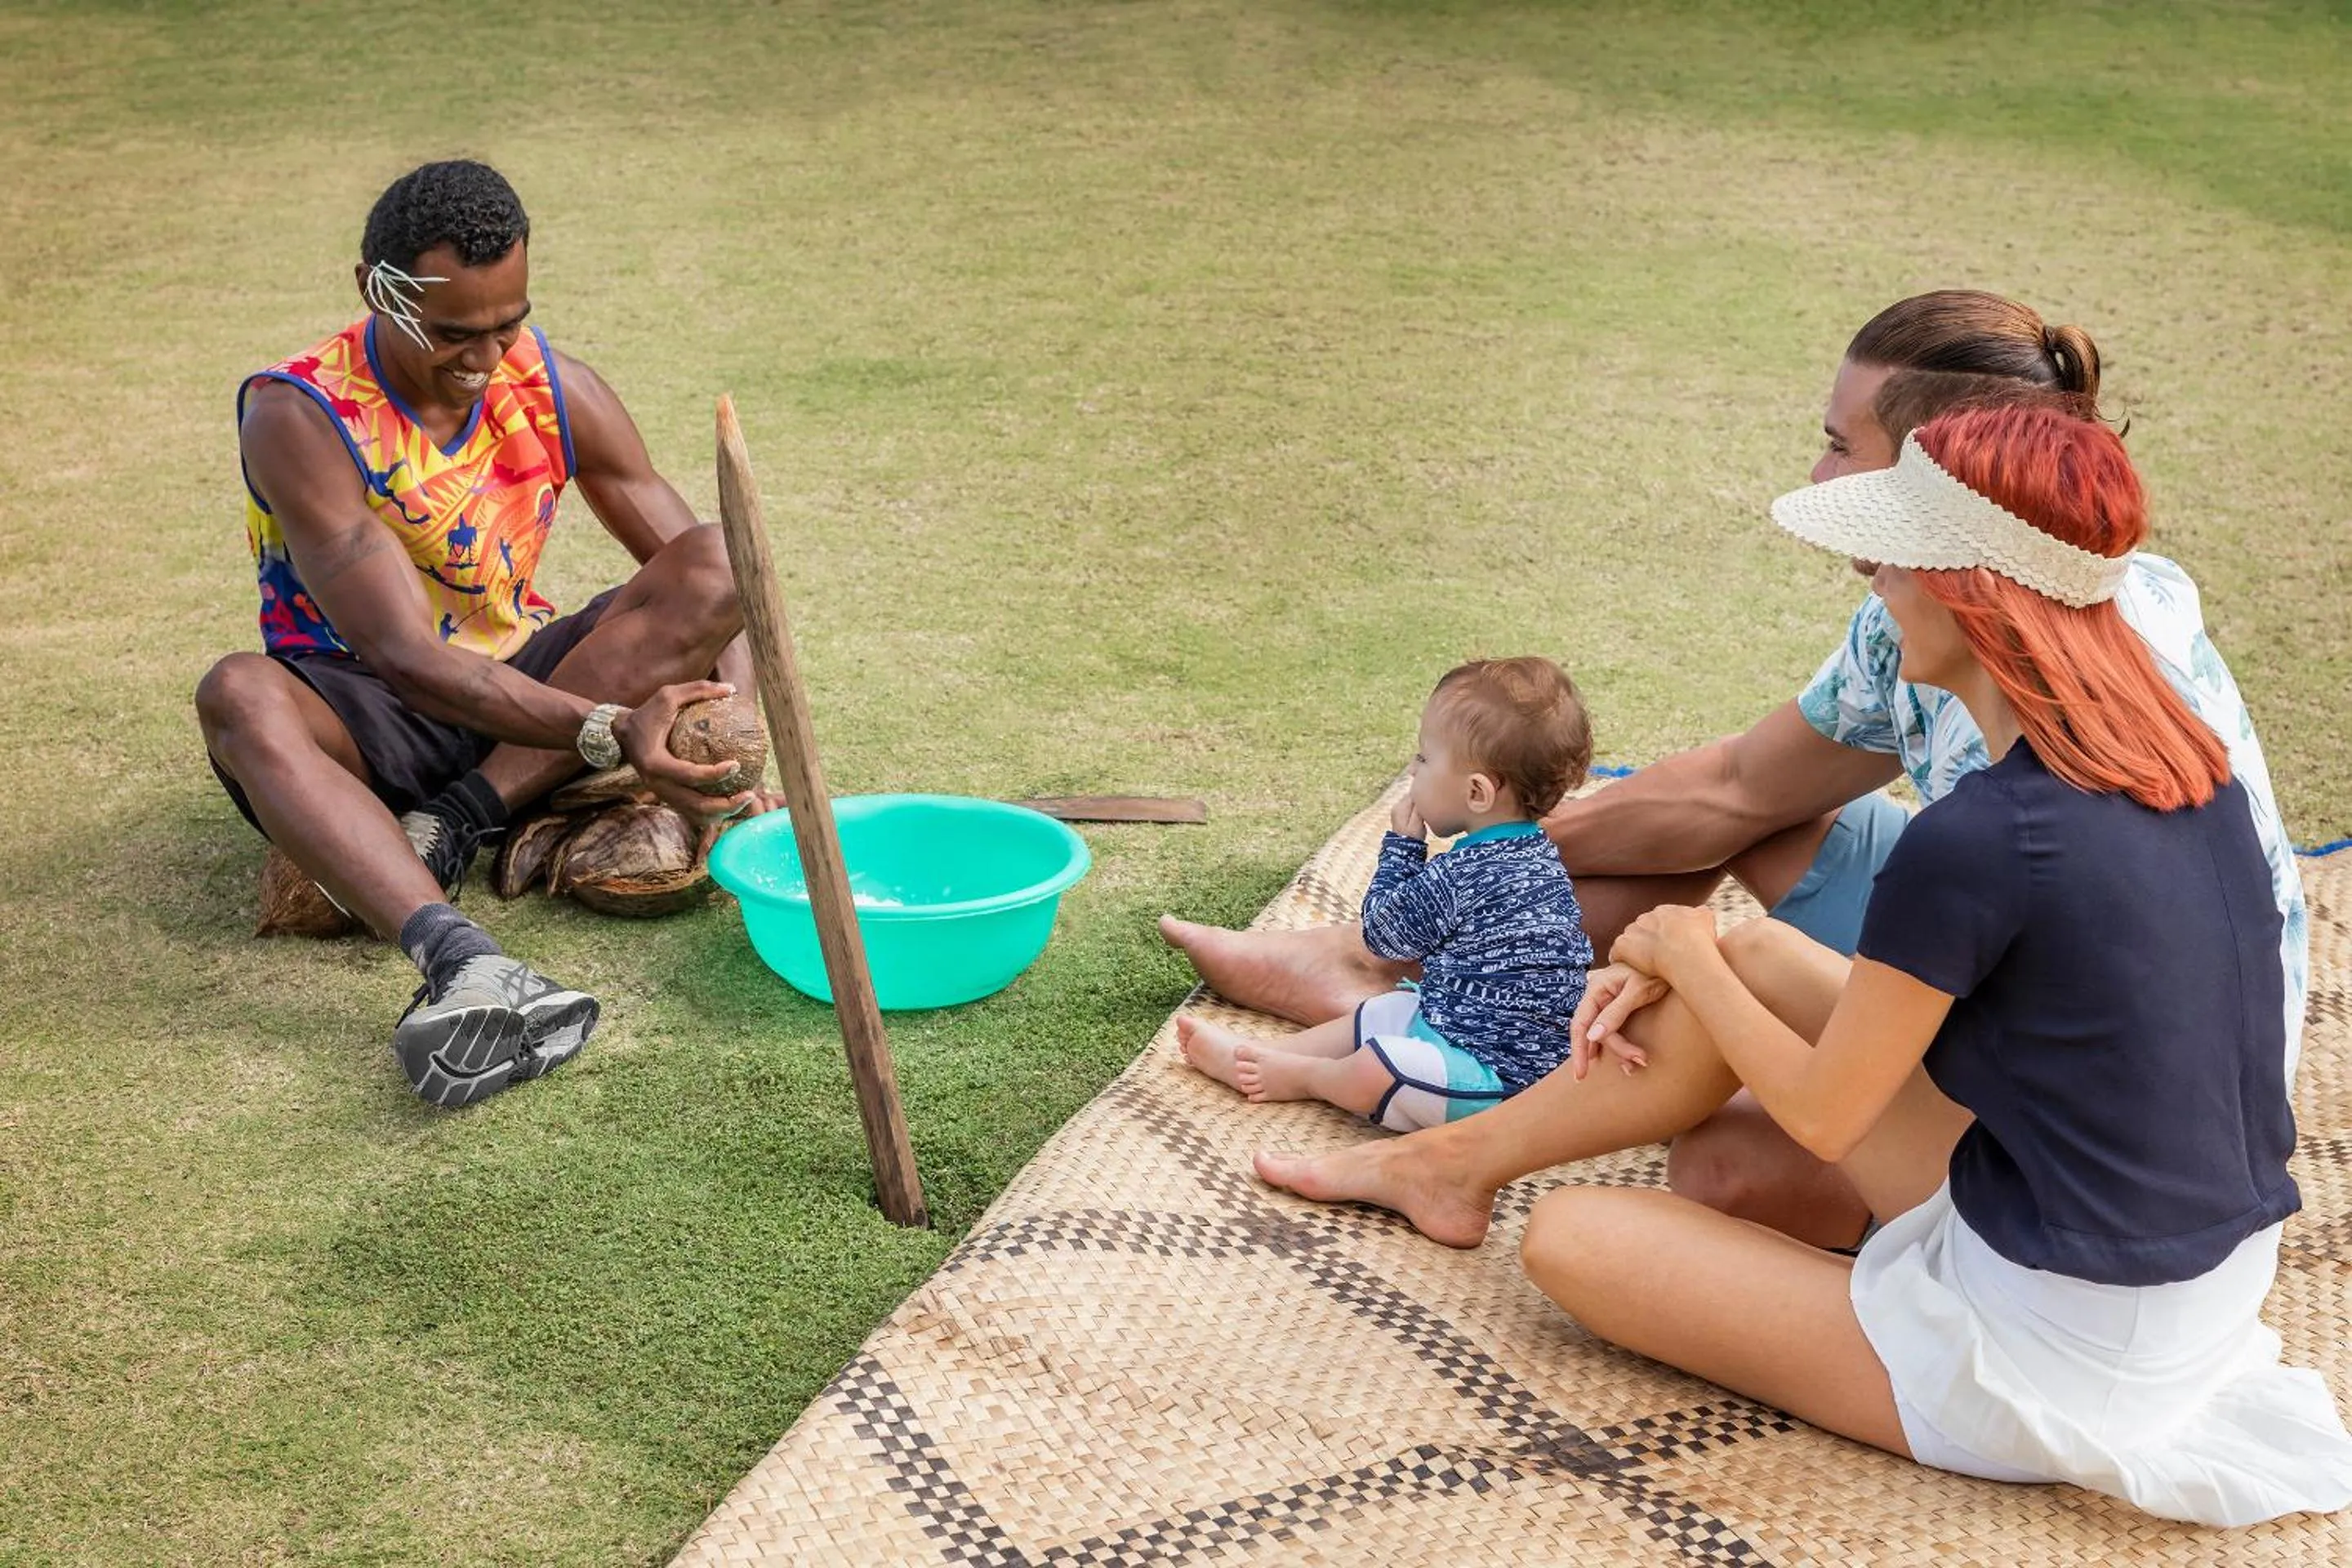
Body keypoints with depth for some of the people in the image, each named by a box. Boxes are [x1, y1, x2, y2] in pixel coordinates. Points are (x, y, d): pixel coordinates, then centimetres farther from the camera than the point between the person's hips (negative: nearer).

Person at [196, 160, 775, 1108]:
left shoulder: (554, 390, -7)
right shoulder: (298, 417, -20)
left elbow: (710, 578, -5)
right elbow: (406, 656, -29)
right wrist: (608, 732, -41)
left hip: (525, 689, 4)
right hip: (366, 718, -3)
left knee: (717, 568, -20)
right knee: (239, 695, -38)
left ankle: (453, 826, -25)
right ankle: (465, 967, -58)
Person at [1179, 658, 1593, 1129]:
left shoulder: (1458, 878, -25)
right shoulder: (1535, 852, 6)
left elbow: (1384, 932, -5)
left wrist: (1402, 843, 1)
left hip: (1501, 1070, -11)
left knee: (1370, 1074, -25)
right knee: (1379, 1013, 22)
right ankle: (1253, 1055, 25)